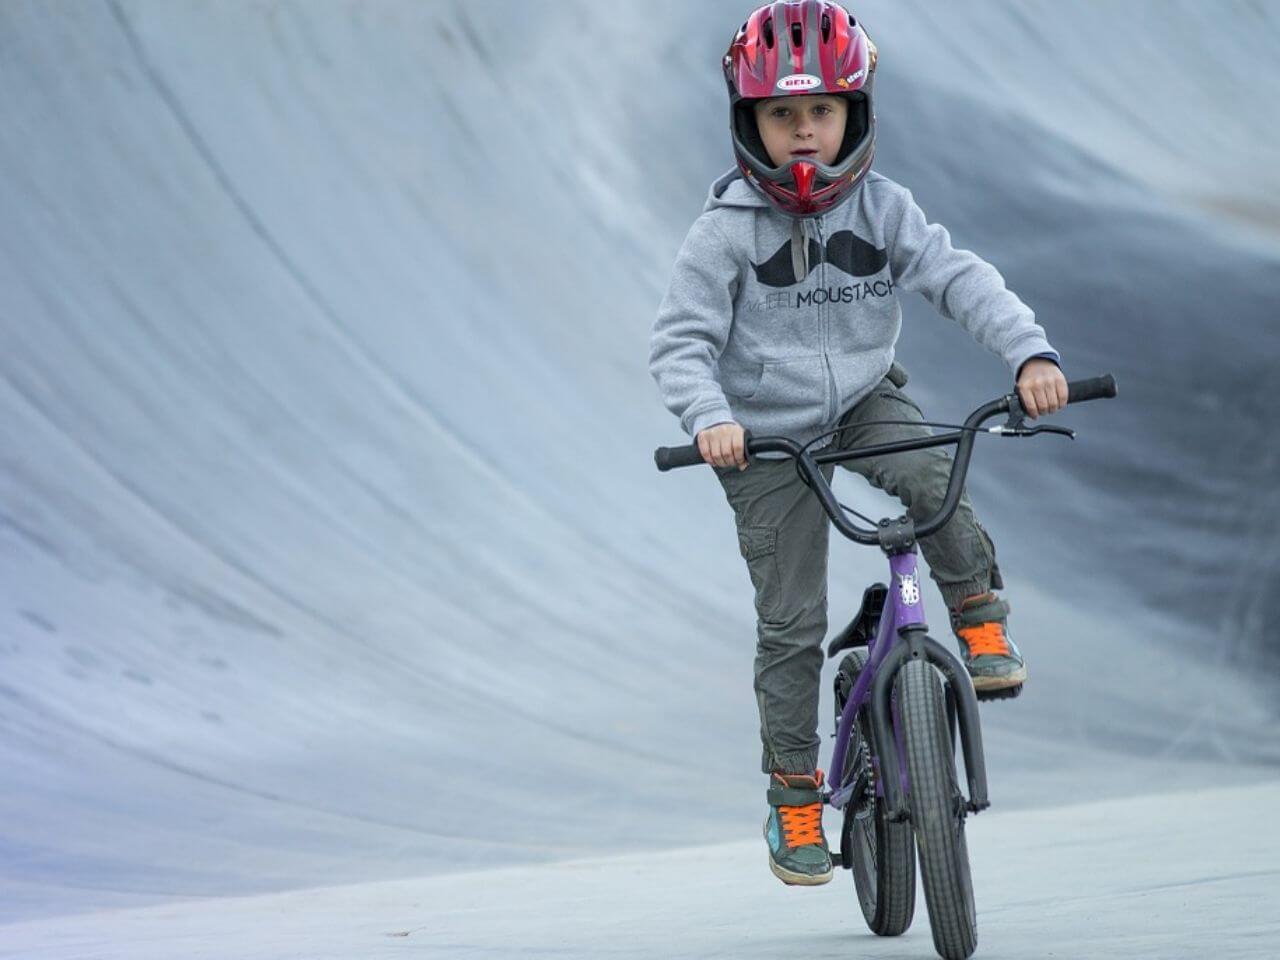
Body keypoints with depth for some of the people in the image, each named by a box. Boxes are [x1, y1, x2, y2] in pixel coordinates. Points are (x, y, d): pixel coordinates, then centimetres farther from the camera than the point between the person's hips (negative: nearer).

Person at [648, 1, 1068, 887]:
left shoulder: (883, 209, -7)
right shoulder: (727, 230, -14)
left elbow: (960, 278, -15)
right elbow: (680, 341, -15)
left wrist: (1030, 352, -30)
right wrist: (710, 418, -34)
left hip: (865, 400, 2)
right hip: (769, 433, -1)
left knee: (933, 480, -32)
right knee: (791, 620, -1)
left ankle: (981, 616, -7)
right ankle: (794, 794, 13)